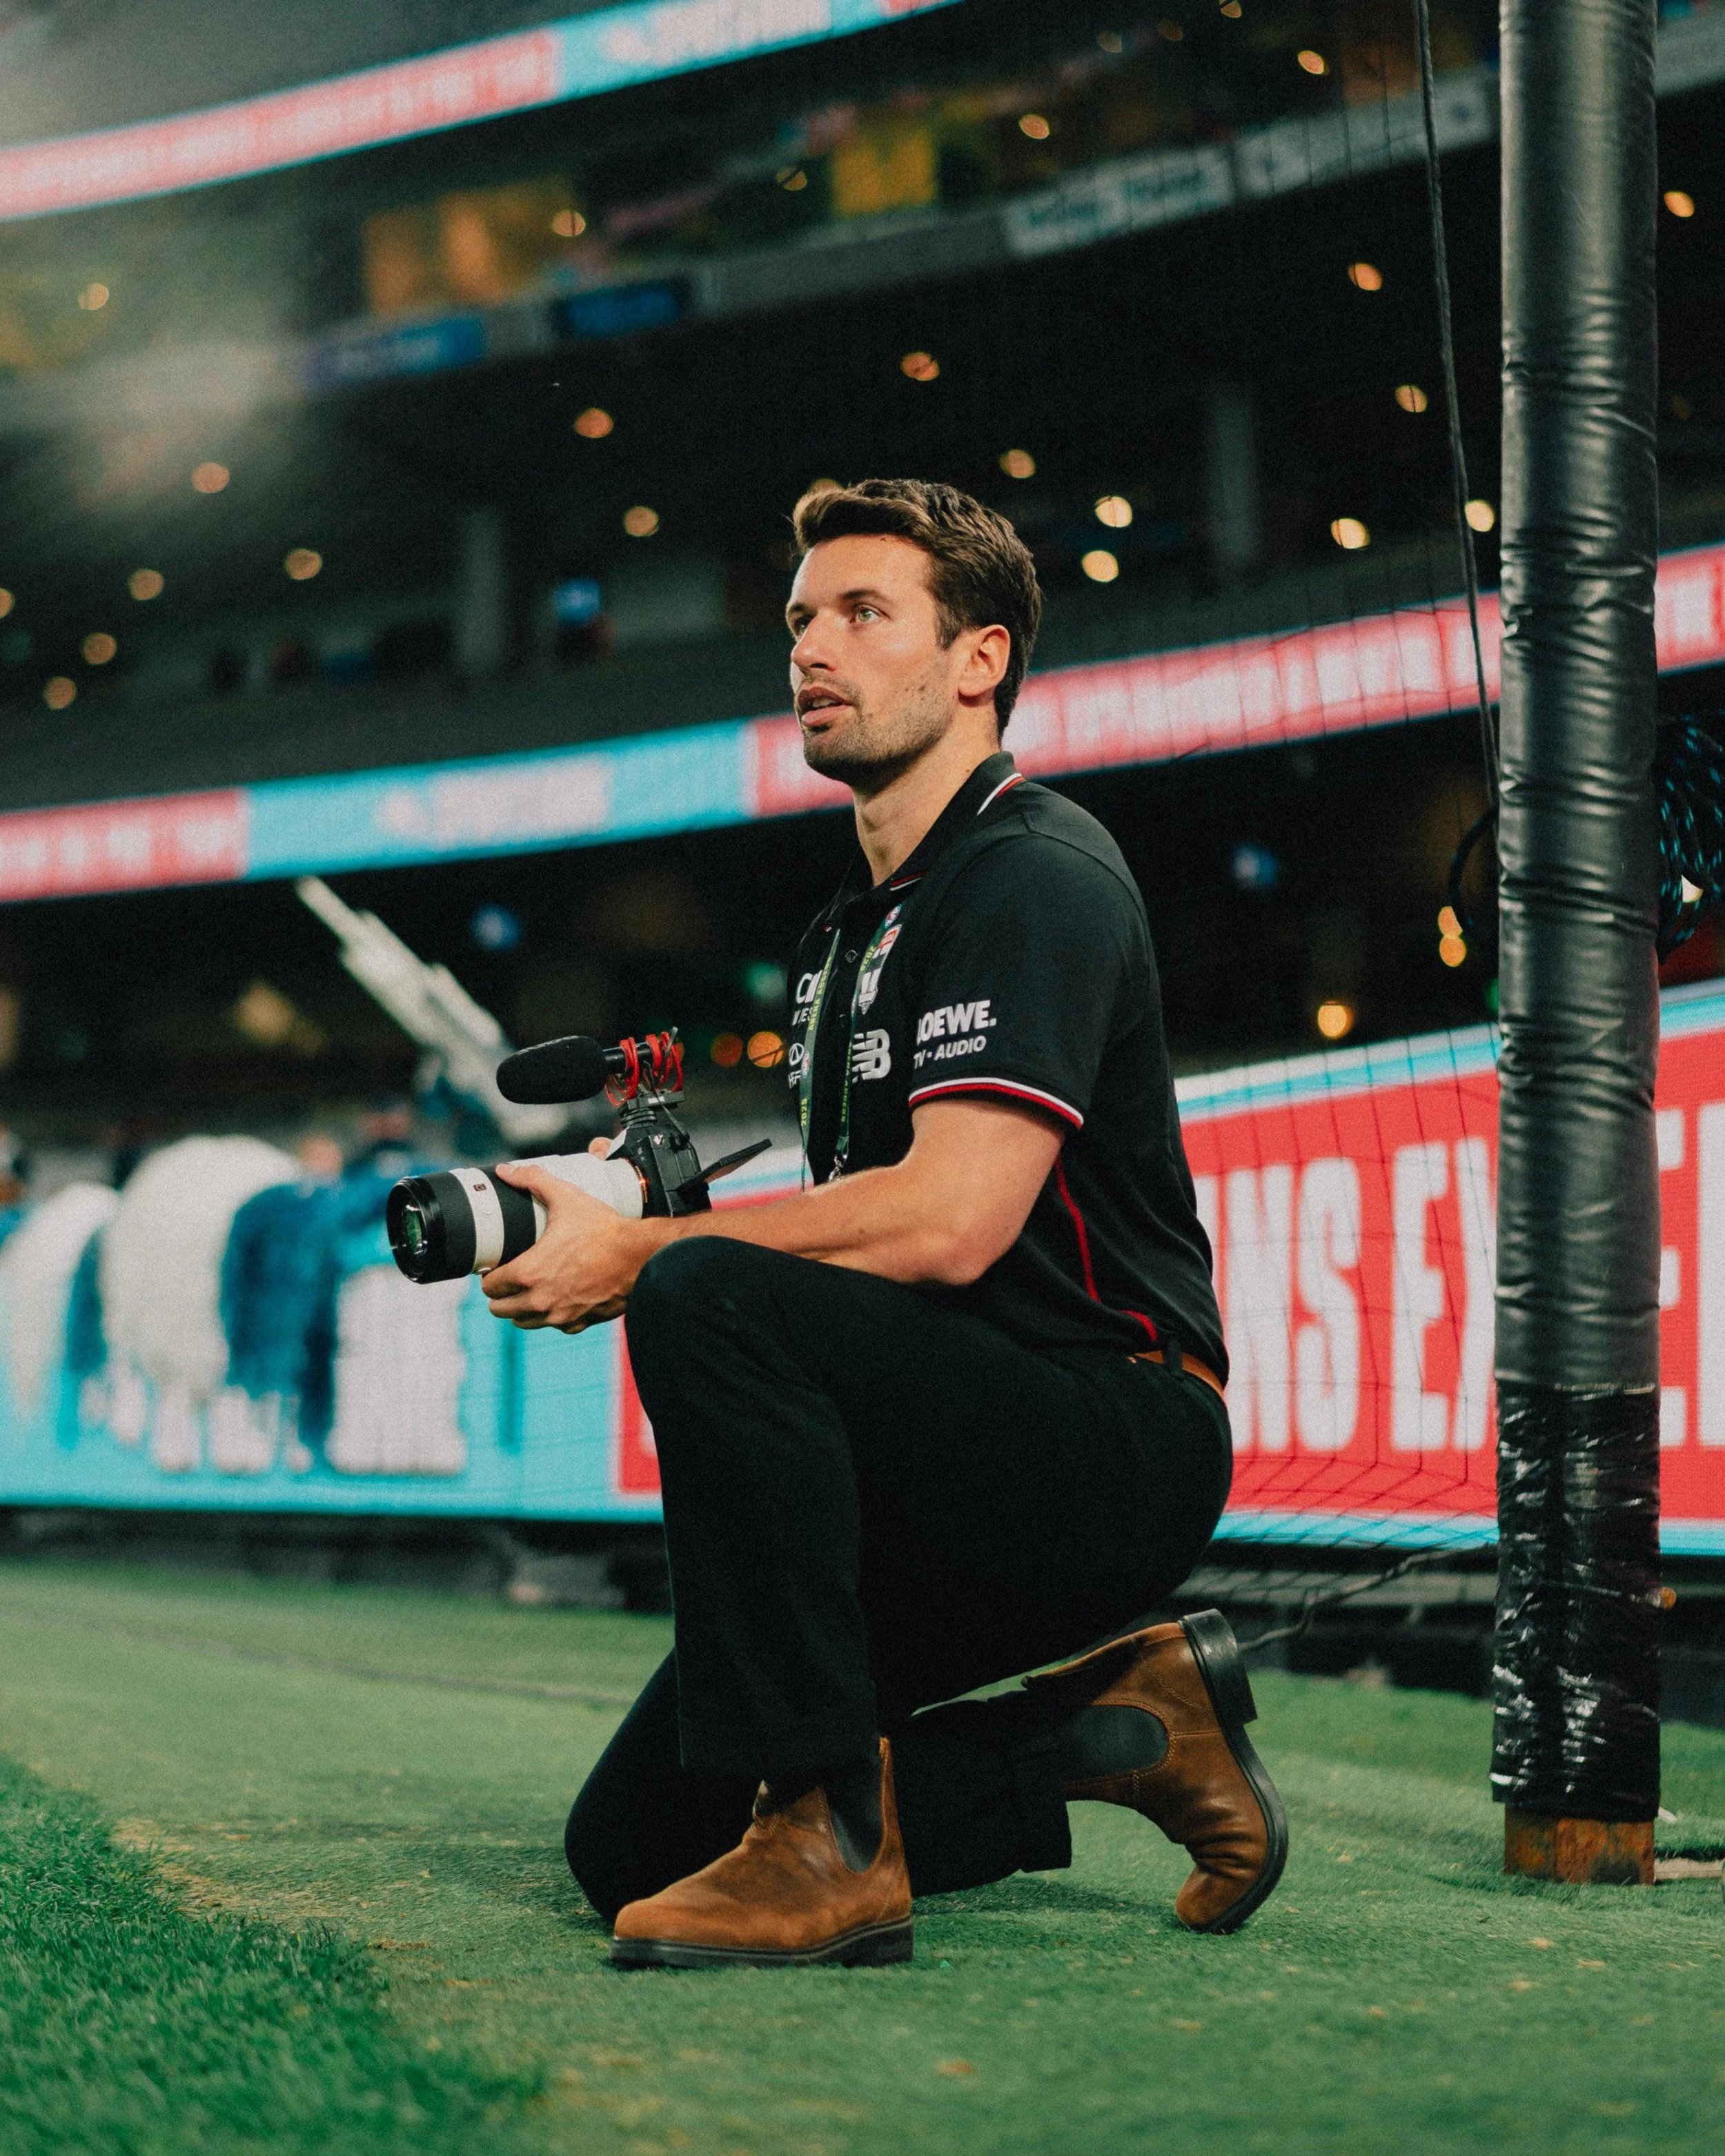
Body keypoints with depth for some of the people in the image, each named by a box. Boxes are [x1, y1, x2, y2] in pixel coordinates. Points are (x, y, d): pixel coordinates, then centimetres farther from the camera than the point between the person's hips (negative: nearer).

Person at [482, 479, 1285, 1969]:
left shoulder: (1034, 878, -11)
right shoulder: (864, 922, 20)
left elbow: (951, 1220, -24)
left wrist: (639, 1255, -17)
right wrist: (628, 1254, 5)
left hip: (1109, 1449, -9)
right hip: (969, 1481, 10)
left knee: (711, 1299, -33)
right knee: (634, 1845, 1)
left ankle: (827, 1842, -28)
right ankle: (1120, 1729, 10)